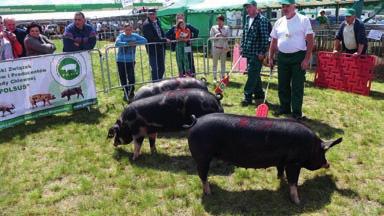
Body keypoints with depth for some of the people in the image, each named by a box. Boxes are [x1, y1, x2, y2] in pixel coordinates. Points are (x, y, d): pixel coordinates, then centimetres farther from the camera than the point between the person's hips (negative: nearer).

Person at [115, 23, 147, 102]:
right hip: (121, 61, 0)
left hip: (131, 61, 1)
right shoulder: (121, 36, -2)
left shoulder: (135, 36, 3)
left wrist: (135, 42, -17)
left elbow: (144, 40, -6)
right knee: (123, 78, 7)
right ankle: (126, 93, 23)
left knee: (131, 78, -5)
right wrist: (127, 43, -27)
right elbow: (117, 43, -20)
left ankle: (131, 94, 11)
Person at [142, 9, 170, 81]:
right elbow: (152, 38, -19)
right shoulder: (146, 24, -12)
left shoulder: (158, 22, 11)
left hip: (161, 48, 7)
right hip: (152, 49, -7)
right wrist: (164, 40, -16)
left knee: (162, 68, 14)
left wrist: (164, 39, 1)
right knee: (155, 69, -3)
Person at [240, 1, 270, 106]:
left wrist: (262, 52, -17)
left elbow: (265, 37, -14)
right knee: (254, 74, 14)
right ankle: (259, 93, 25)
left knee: (252, 74, -7)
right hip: (249, 52, 8)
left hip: (257, 53, -8)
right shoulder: (247, 19, 14)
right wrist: (242, 47, 15)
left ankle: (248, 96, -5)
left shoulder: (262, 20, -10)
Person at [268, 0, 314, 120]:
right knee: (283, 85, 11)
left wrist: (307, 59, -14)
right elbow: (273, 42, 15)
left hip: (298, 57, -5)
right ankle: (285, 108, 25)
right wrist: (270, 58, 9)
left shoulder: (303, 20, -5)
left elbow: (310, 40, -8)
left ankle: (297, 112, 9)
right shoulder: (279, 22, 9)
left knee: (297, 86, 0)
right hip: (282, 57, 5)